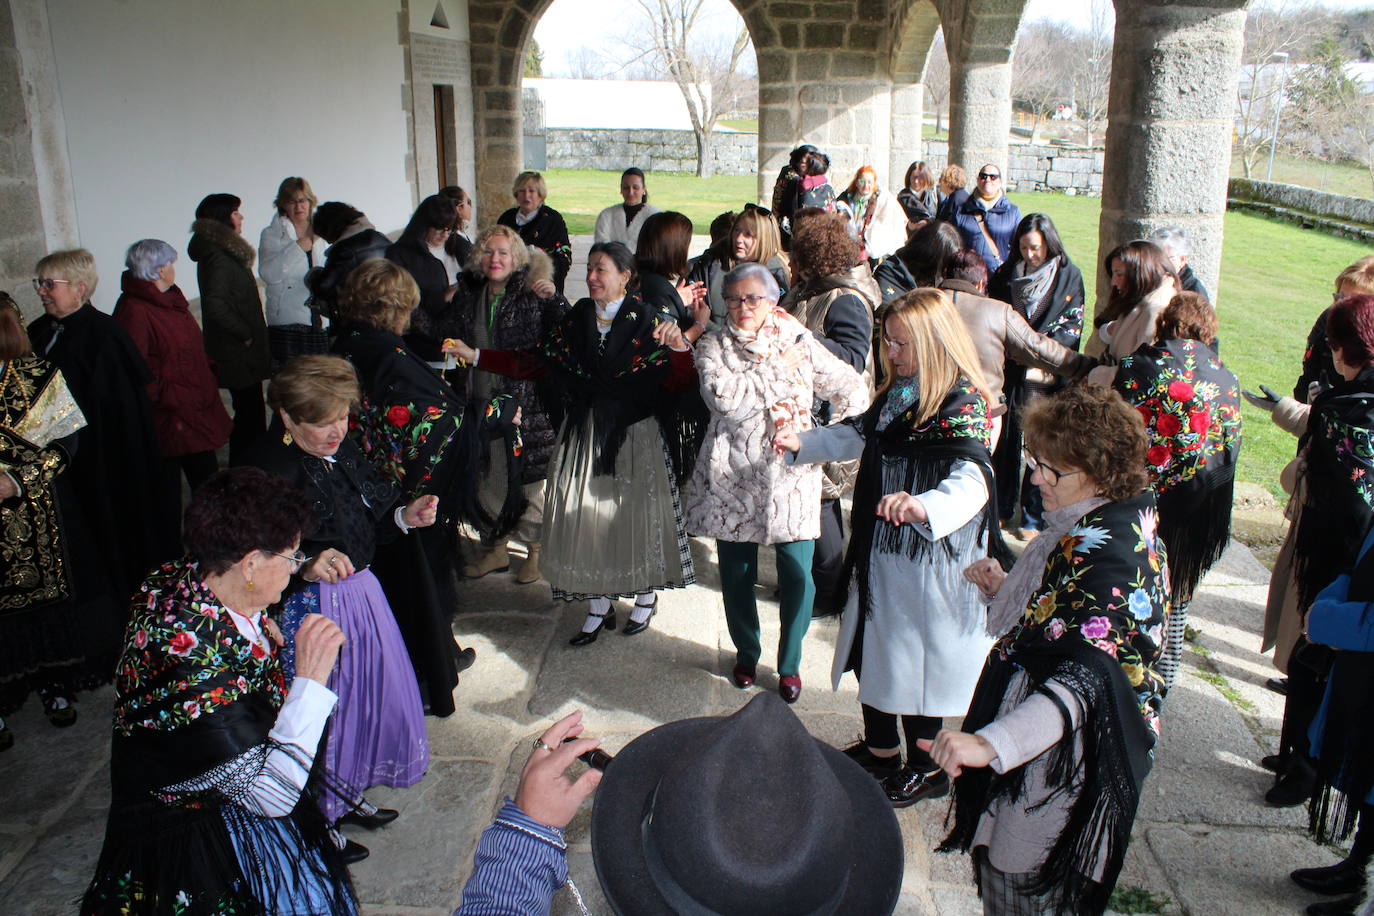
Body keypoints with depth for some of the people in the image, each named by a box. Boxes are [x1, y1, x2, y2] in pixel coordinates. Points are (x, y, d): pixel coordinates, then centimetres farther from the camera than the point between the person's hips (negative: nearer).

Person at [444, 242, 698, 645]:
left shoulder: (648, 322, -7)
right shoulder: (575, 321, 6)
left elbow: (679, 382, -12)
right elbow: (533, 361, 7)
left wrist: (679, 347, -31)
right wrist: (475, 356, 3)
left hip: (634, 434, -4)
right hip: (585, 432, 4)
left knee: (636, 513, 6)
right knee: (588, 516, 6)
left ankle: (646, 596, 30)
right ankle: (599, 606, 22)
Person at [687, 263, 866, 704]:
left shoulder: (799, 342, 6)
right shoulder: (713, 346, 3)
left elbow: (851, 387, 12)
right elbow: (722, 396, -17)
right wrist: (779, 370, -12)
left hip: (791, 477, 0)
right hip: (733, 478, 0)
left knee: (797, 573, -3)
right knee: (737, 573, 9)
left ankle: (790, 663, 19)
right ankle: (746, 652, 33)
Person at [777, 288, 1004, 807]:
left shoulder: (963, 402, -19)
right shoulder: (895, 391, 7)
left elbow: (972, 480, -33)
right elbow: (861, 436, 23)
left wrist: (923, 505, -52)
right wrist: (804, 443, 12)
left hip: (927, 556, -8)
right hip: (879, 548, 9)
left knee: (915, 652, 4)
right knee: (870, 646, 18)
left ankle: (926, 767, 25)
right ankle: (881, 749, 37)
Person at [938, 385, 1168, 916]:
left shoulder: (1108, 552, -27)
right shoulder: (1117, 524, 5)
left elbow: (1087, 680, -39)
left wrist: (990, 743, -51)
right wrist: (1005, 590, 1)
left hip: (1063, 766, -10)